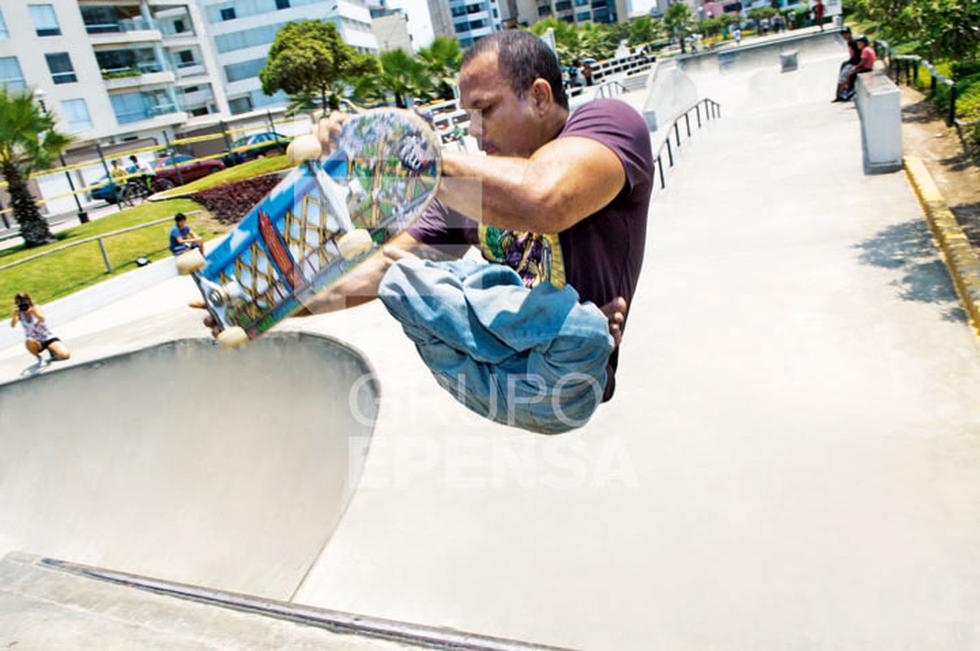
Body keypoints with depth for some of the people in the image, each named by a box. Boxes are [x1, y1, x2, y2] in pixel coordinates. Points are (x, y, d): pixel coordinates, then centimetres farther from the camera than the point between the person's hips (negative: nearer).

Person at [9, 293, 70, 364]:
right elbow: (12, 325, -22)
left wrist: (33, 311, -47)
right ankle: (39, 358, -8)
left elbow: (42, 320, -29)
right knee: (29, 341, -38)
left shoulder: (35, 308, -9)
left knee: (65, 355, -23)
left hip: (48, 338, -1)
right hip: (36, 342, 1)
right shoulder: (19, 313, -5)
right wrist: (15, 314, -39)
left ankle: (52, 351, 12)